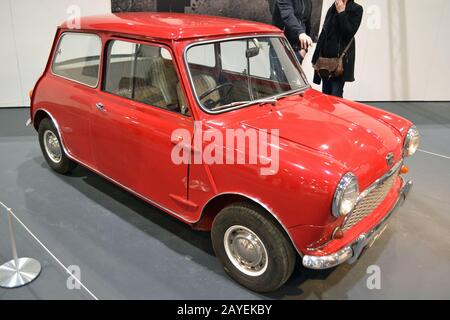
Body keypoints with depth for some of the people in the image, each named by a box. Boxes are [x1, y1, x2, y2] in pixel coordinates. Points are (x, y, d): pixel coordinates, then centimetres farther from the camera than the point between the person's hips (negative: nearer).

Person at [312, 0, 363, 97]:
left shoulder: (356, 9, 0)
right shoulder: (332, 9, 16)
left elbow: (349, 33, -11)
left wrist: (341, 13, -9)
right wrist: (316, 58, 13)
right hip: (326, 57, 6)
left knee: (336, 95, -12)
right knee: (325, 93, 6)